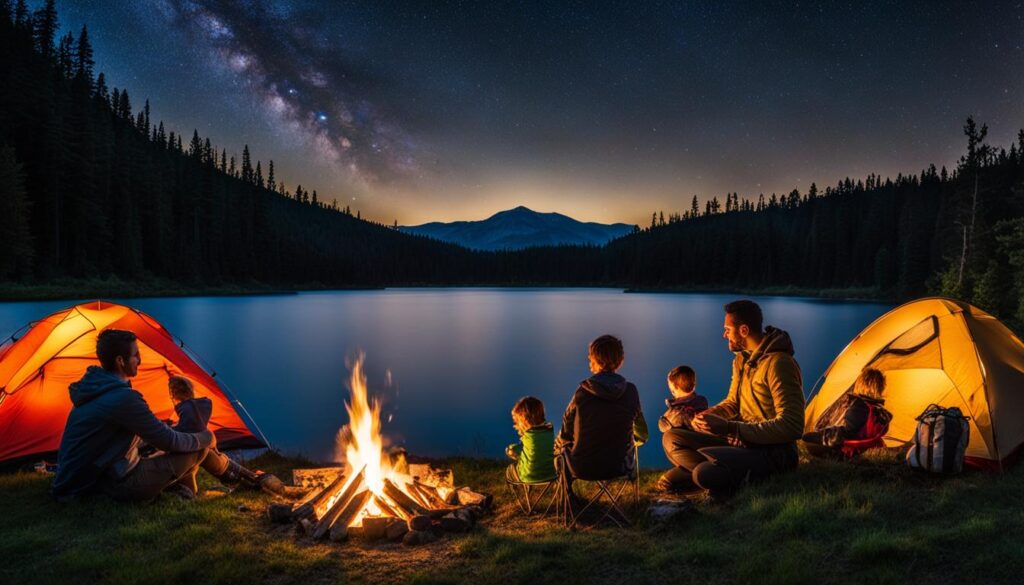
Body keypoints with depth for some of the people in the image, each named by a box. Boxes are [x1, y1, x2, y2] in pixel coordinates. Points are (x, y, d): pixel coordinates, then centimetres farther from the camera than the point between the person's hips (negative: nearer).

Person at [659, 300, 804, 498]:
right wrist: (708, 415, -3)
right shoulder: (742, 359, 9)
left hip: (774, 453, -10)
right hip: (740, 441, 10)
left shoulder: (778, 363, -20)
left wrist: (729, 427, -25)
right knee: (671, 438, 1)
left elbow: (791, 427, -24)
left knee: (706, 474, -36)